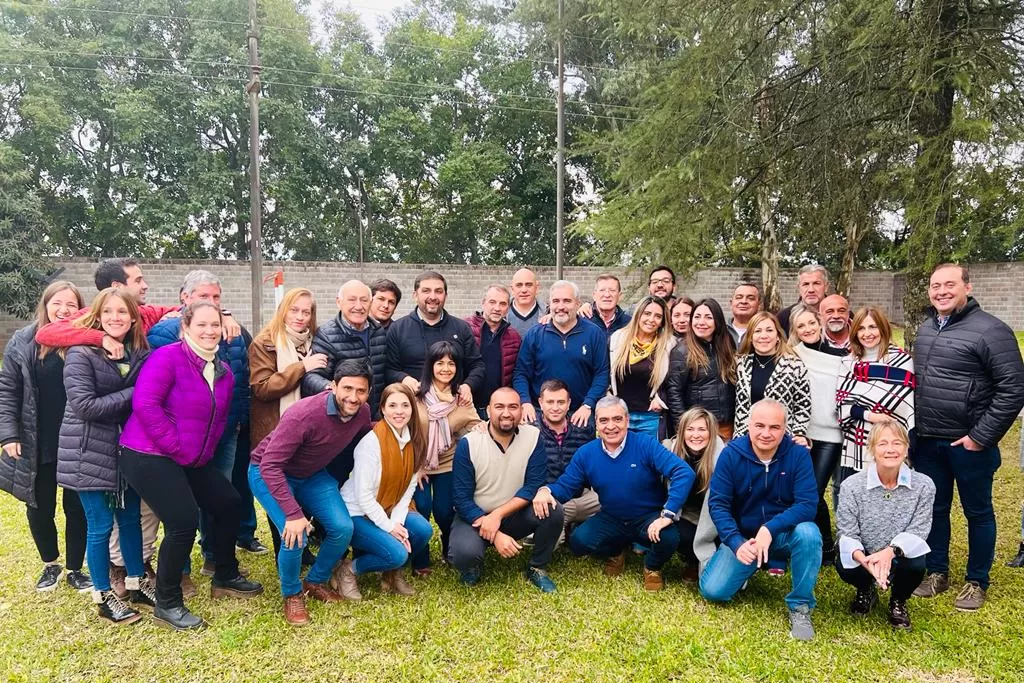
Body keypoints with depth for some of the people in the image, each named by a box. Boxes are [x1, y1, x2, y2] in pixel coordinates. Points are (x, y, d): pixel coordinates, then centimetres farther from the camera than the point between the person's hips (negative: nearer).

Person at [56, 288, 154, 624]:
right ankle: (103, 596, 17)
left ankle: (137, 583, 29)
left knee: (131, 518, 14)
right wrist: (131, 396, -19)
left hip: (128, 449, 5)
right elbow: (84, 405, -21)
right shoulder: (81, 354, -12)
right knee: (101, 525, 2)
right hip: (90, 453, -5)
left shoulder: (140, 353, 5)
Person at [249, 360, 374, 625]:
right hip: (269, 473, -6)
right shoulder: (304, 414, -36)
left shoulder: (362, 413, -17)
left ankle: (316, 581, 20)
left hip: (313, 474, 6)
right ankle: (292, 594, 7)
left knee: (343, 528, -8)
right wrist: (293, 513, -38)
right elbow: (271, 465, -35)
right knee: (295, 535, -23)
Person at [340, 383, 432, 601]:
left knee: (423, 530, -18)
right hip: (357, 514, -6)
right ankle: (350, 569, 5)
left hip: (387, 510, 6)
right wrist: (388, 527, -17)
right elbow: (363, 495, -21)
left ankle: (393, 571, 9)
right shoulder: (371, 442, -23)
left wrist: (397, 521, -14)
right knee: (397, 553, -24)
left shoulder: (414, 441, -3)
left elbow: (409, 487, -1)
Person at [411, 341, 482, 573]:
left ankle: (451, 549, 27)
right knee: (421, 508, -15)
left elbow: (473, 426, -1)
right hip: (417, 463, -2)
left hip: (448, 463, 2)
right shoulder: (416, 394, -14)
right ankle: (420, 559, 10)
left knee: (444, 511, -5)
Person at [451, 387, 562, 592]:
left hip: (514, 515, 2)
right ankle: (472, 566, 7)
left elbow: (533, 486, -14)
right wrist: (496, 535, -25)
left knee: (552, 510, -26)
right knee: (465, 553, -32)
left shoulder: (533, 437, -10)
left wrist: (498, 515, -25)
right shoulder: (468, 444, -15)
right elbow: (462, 498, -16)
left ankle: (537, 568, 0)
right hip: (475, 516, -2)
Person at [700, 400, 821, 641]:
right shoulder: (731, 454, -13)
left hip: (784, 535, -1)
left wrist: (770, 529, -34)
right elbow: (717, 503, -13)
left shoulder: (798, 454, -14)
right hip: (742, 537, 1)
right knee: (713, 591, -14)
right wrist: (737, 543, -28)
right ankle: (749, 569, 20)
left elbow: (808, 505, -20)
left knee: (808, 532, -34)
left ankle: (800, 607, -13)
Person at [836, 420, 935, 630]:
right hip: (863, 557, 0)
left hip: (900, 557, 0)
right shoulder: (851, 486, -14)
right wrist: (864, 560, -36)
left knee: (916, 565, -33)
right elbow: (847, 533, -15)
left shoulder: (923, 485, -11)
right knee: (844, 566, -32)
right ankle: (866, 591, 11)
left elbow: (917, 531, -14)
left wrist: (891, 551, -34)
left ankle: (898, 601, 6)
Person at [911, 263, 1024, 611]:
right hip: (927, 442, 6)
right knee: (934, 509, 15)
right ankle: (937, 572, 30)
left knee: (978, 513, 10)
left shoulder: (990, 330, -13)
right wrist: (914, 428, 11)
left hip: (969, 443, -6)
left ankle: (977, 582, 24)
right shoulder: (924, 330, 8)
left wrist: (982, 436, -17)